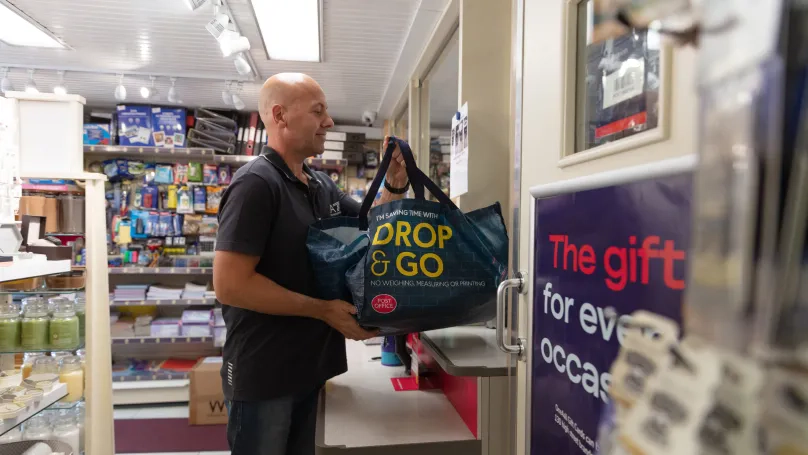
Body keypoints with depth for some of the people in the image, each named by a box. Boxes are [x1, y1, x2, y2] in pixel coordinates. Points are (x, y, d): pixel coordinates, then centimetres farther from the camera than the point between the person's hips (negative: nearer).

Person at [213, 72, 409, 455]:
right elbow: (230, 284, -23)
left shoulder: (322, 186, 6)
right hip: (264, 376, -7)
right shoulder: (256, 183, -18)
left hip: (309, 367, 8)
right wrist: (323, 310, -20)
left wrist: (394, 186, -3)